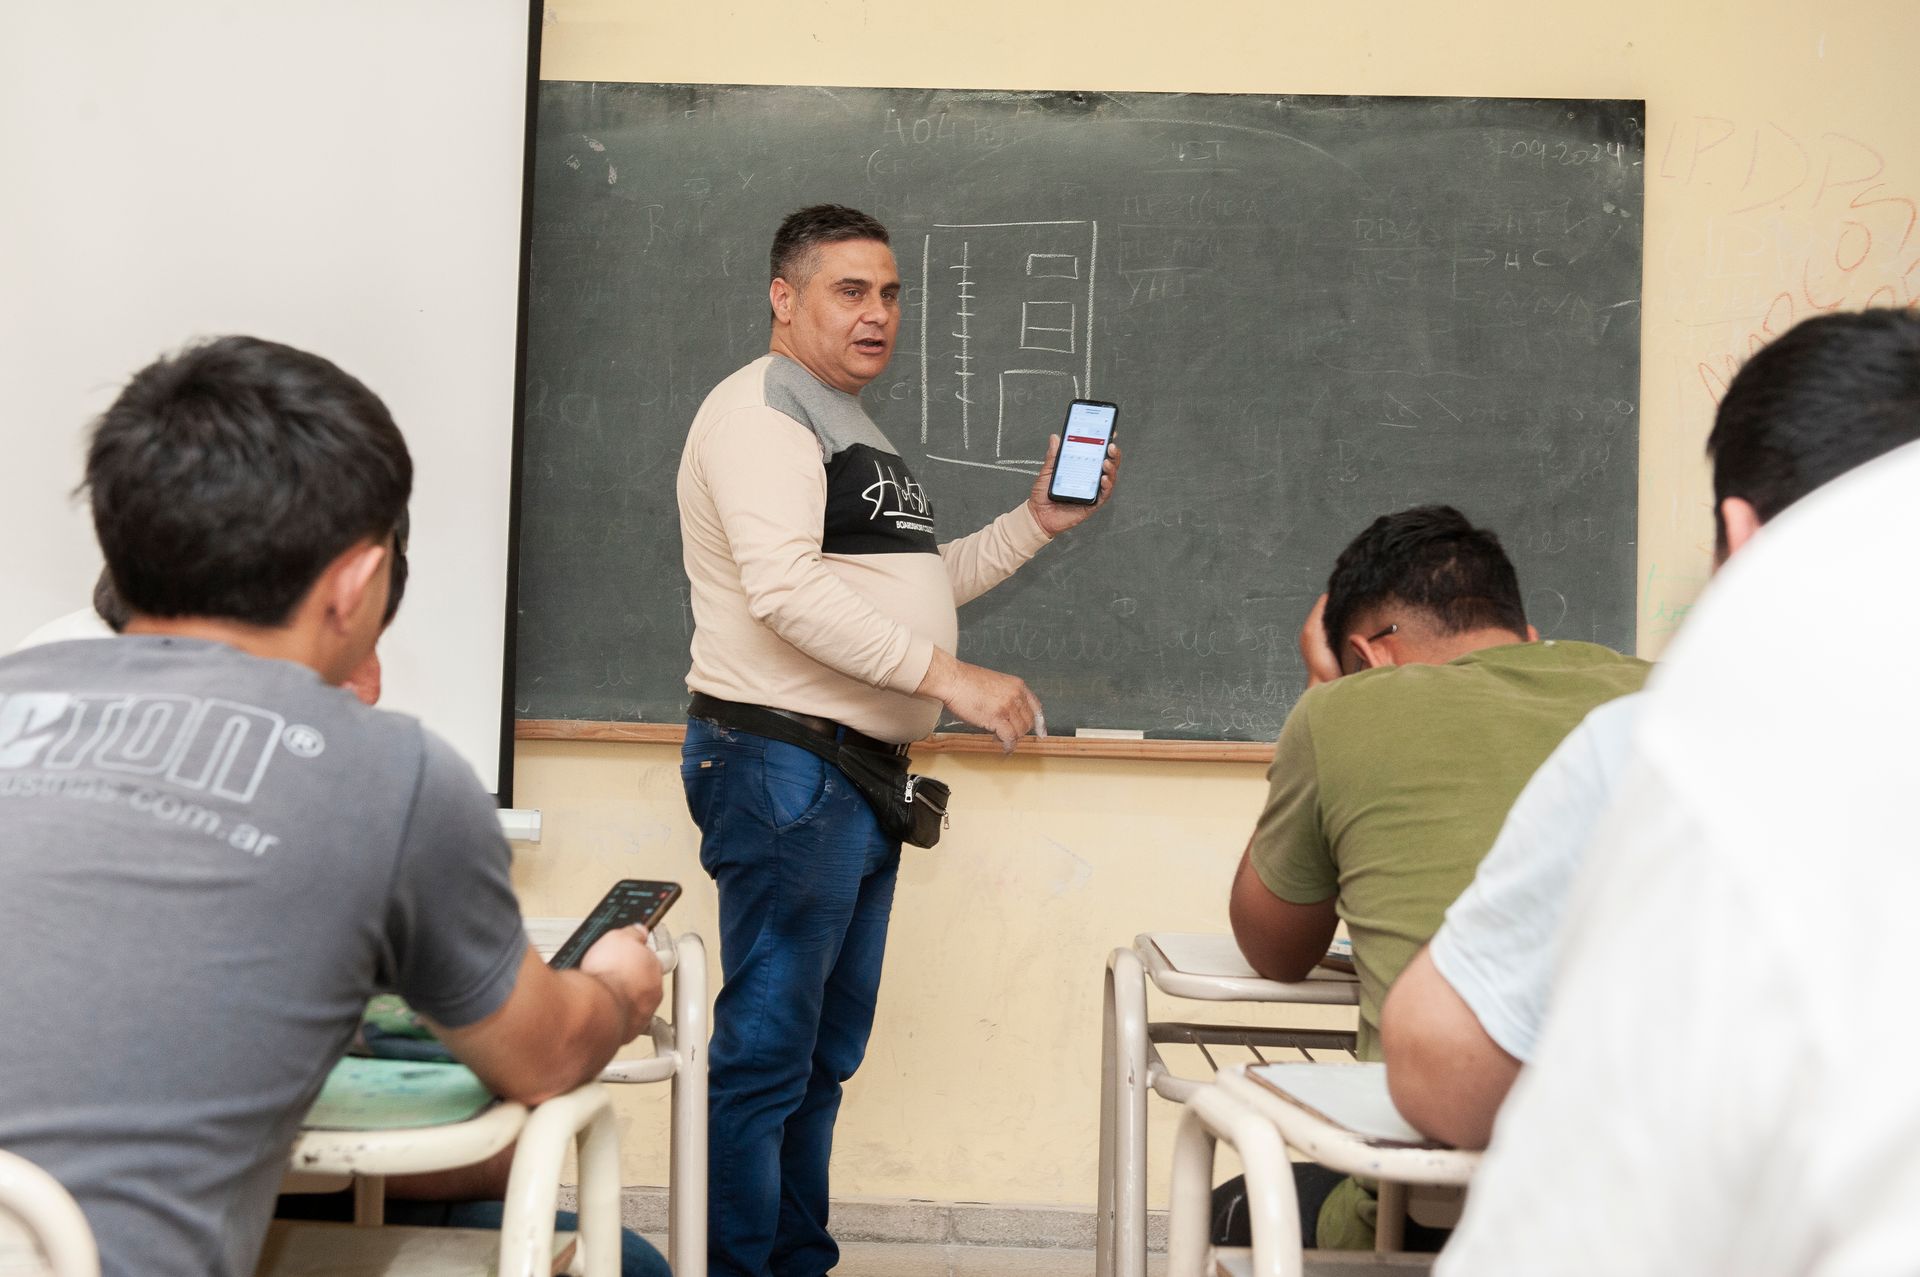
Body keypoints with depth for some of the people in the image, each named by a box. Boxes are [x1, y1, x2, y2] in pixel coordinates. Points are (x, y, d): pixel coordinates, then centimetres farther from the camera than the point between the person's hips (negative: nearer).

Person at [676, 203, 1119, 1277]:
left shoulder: (856, 430, 23)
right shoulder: (762, 408, -9)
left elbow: (913, 586, 27)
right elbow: (785, 587, -23)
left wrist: (1037, 521, 17)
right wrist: (950, 676, -25)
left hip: (862, 775, 10)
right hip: (783, 763, -10)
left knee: (828, 1054, 15)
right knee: (766, 1051, -6)